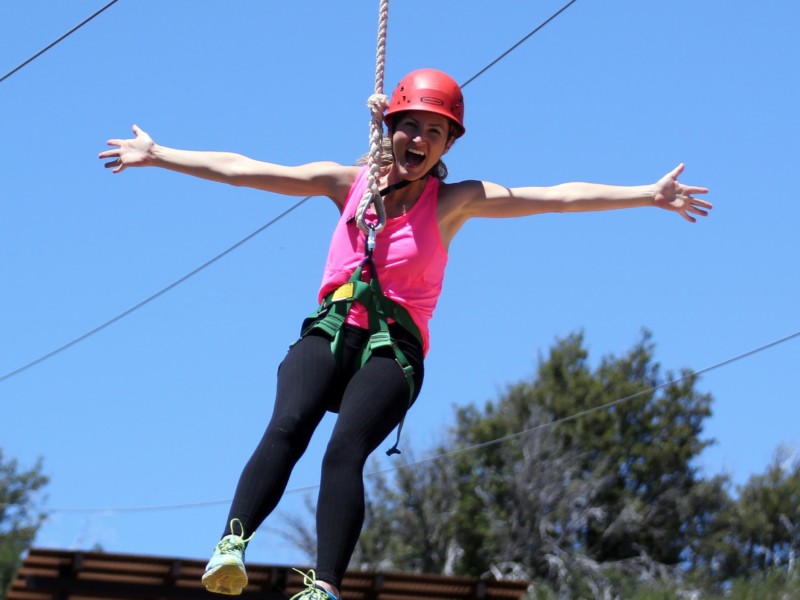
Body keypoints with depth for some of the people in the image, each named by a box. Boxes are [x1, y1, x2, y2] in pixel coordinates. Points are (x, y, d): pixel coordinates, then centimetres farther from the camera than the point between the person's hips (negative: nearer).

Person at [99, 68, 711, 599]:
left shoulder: (455, 201, 5)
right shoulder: (350, 183, 9)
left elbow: (556, 195, 0)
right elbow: (241, 169, 10)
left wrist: (648, 194, -4)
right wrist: (157, 154, 11)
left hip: (393, 347, -1)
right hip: (329, 332, 1)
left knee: (346, 452, -25)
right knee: (286, 427, -27)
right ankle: (233, 544, -40)